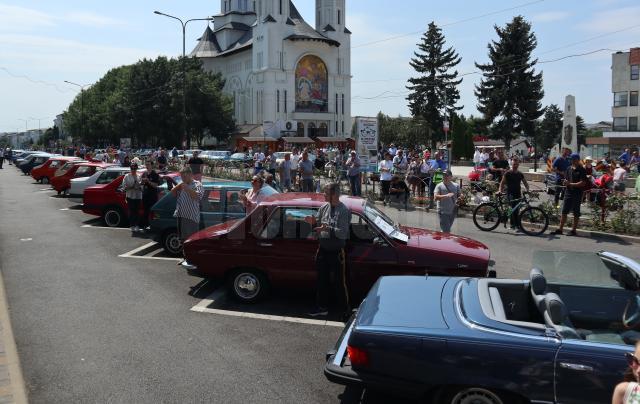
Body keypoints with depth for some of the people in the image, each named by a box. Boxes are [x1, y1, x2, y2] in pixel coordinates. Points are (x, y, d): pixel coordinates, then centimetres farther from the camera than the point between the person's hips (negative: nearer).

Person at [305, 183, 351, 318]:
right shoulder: (323, 208, 5)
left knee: (339, 282, 3)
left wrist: (328, 229, -28)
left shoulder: (344, 210, -14)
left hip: (337, 251, -6)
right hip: (323, 249, 6)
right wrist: (313, 222, -8)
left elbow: (343, 233, -20)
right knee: (322, 280, 15)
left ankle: (345, 309, 17)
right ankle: (322, 307, 29)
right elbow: (318, 226, 13)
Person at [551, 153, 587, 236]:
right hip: (568, 192, 6)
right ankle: (560, 229, 13)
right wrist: (565, 182, -5)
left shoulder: (581, 170, -8)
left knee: (576, 213, 4)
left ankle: (573, 230, 10)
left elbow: (583, 183, -15)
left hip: (577, 194, -6)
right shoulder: (569, 169, 11)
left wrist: (571, 184, -18)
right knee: (564, 212, 8)